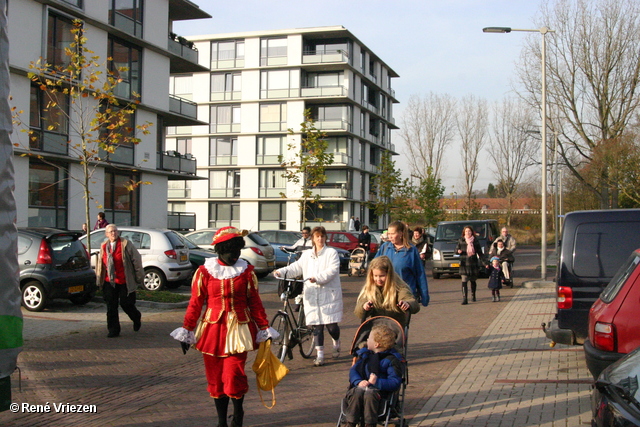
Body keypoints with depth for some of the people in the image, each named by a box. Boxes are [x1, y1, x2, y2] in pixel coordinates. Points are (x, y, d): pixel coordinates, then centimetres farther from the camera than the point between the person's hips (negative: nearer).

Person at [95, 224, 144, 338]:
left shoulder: (125, 244, -6)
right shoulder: (104, 246, 10)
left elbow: (136, 259, -4)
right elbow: (100, 264, 18)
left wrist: (139, 276, -4)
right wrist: (99, 279, 16)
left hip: (125, 281, -4)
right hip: (109, 282, 4)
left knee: (126, 303, -1)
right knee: (111, 307, 3)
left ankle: (137, 319, 30)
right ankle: (113, 330, 12)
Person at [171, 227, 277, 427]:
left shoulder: (246, 271, 3)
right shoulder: (204, 272, 0)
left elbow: (255, 303, 7)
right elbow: (195, 304, 4)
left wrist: (264, 328, 6)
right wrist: (187, 330, 3)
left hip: (239, 330, -1)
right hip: (213, 329, 1)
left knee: (234, 376, -9)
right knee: (215, 378, 5)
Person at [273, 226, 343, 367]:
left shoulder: (331, 252, 0)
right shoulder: (307, 255, 16)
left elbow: (332, 270, -12)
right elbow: (296, 267, 12)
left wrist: (317, 278, -26)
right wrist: (281, 272, -5)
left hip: (329, 294, -4)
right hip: (312, 295, 4)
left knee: (331, 325, -3)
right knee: (316, 325, 1)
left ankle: (336, 343, 29)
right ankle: (319, 354, 7)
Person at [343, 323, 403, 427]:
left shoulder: (392, 359, 1)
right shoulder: (364, 354, 19)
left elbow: (395, 382, -8)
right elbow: (353, 370, 12)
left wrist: (377, 382, -23)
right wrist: (358, 381, -10)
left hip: (378, 390, -4)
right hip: (360, 386, 4)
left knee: (369, 394, -37)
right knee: (356, 393, -31)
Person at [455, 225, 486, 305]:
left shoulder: (475, 240, 7)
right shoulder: (461, 240, 5)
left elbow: (479, 252, 11)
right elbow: (456, 250, 9)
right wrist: (458, 251, -15)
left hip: (473, 263, 1)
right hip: (464, 263, -1)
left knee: (473, 280, 13)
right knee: (464, 281, -12)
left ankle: (473, 295, 37)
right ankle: (464, 299, -16)